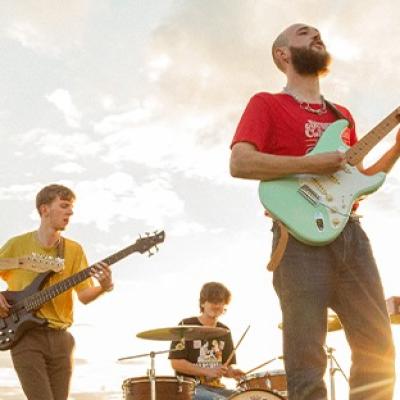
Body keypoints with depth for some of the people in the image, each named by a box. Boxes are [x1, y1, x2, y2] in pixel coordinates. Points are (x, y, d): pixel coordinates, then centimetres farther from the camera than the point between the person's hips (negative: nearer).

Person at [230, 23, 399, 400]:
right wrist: (314, 163, -14)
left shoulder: (341, 115, 25)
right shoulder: (267, 104, 5)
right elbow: (240, 163, -11)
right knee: (307, 357, -9)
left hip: (349, 231, 6)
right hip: (302, 235, -6)